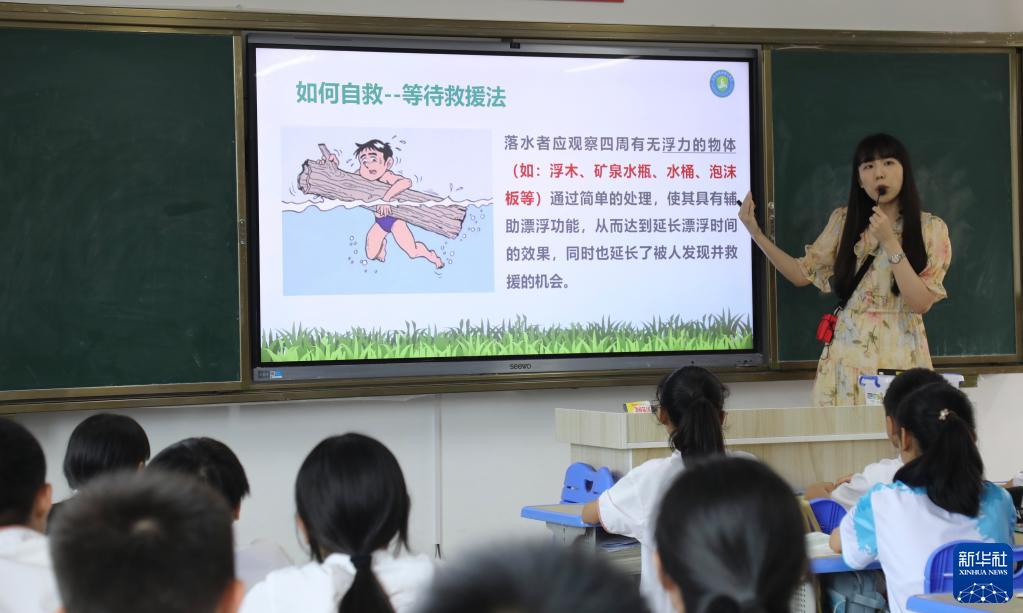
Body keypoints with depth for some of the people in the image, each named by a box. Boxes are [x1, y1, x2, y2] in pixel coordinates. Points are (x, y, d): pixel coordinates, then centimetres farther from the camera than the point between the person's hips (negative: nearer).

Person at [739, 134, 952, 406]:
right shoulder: (844, 220, 7)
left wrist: (889, 242, -15)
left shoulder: (931, 228, -1)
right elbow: (803, 274, 9)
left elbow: (920, 302, -9)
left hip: (900, 356, -2)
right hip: (848, 355, 2)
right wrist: (755, 233, 1)